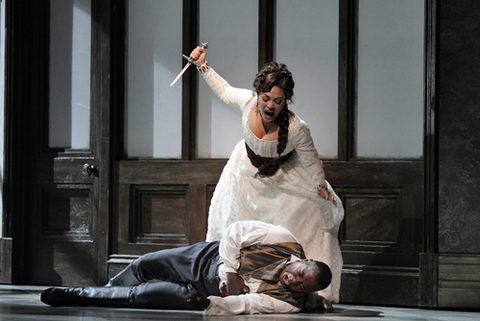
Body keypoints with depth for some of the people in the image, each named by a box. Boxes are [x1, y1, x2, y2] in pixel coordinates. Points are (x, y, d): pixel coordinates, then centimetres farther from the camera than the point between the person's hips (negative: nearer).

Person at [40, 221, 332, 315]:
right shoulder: (284, 241, -22)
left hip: (210, 293, -3)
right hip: (210, 257, 3)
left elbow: (244, 304, -26)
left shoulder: (289, 303, -25)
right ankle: (108, 290, 43)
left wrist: (207, 302, -33)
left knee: (141, 295, -9)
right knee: (143, 266, 10)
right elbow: (235, 232, -13)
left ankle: (76, 296, 10)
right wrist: (231, 272, -18)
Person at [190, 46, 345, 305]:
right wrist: (203, 66, -8)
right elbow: (225, 91, -4)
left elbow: (311, 162, -19)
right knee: (232, 221, 9)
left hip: (283, 178, -3)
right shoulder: (248, 101, -29)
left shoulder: (297, 128, -37)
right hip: (247, 172, 3)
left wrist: (321, 186, -26)